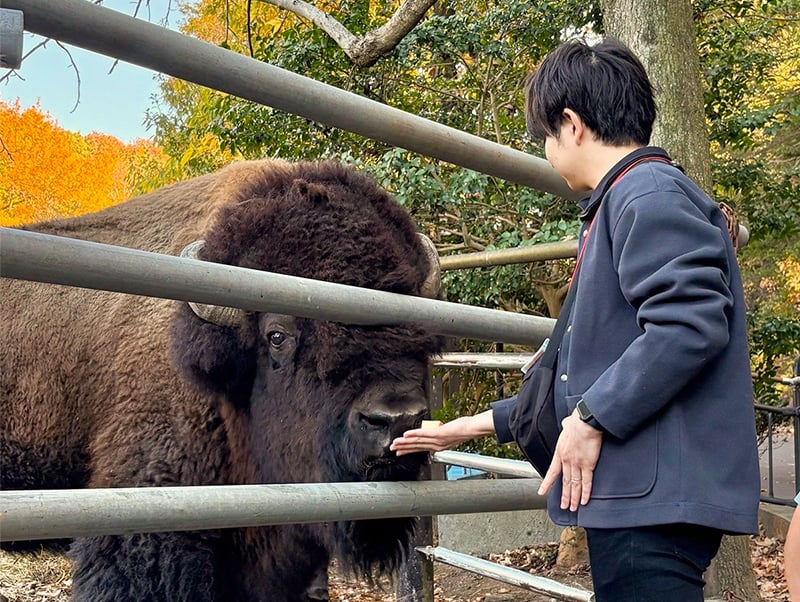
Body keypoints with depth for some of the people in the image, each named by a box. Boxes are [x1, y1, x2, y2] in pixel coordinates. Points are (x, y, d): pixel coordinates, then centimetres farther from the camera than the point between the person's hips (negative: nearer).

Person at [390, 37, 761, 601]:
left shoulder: (650, 194, -9)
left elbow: (690, 323, -24)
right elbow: (593, 368, 25)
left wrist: (592, 417, -16)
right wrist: (481, 424, 26)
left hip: (657, 491, -10)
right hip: (638, 493, 10)